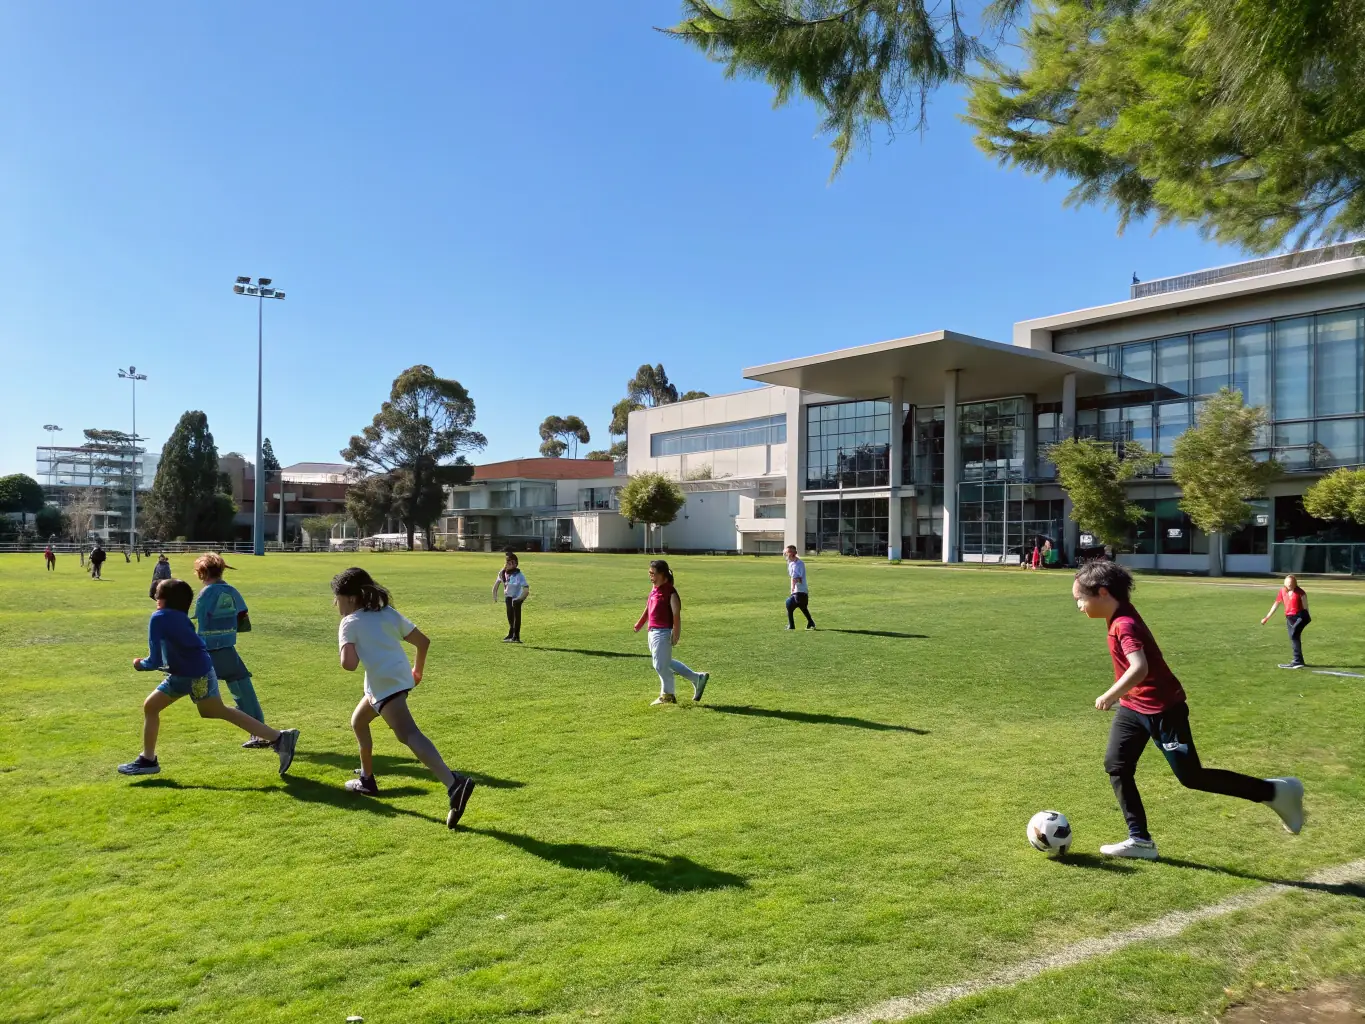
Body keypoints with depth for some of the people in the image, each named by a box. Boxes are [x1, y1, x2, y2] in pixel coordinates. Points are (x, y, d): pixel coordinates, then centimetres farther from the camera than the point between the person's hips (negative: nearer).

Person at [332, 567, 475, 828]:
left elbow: (349, 664, -15)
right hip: (400, 678, 9)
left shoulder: (349, 623, 1)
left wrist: (346, 654, 8)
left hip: (385, 684, -9)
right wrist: (417, 670, 32)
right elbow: (423, 641, 18)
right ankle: (367, 779, 42)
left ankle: (454, 784, -41)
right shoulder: (388, 613, 19)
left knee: (409, 735, -22)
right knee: (358, 722, 30)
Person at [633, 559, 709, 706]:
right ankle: (697, 678, 25)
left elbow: (676, 614, -19)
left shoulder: (670, 591, -15)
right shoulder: (654, 591, 12)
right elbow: (648, 609, 25)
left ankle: (667, 695, 15)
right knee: (666, 663, 15)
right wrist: (640, 624, 28)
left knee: (661, 665, -2)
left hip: (663, 633, -9)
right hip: (653, 632, 9)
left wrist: (676, 633, -23)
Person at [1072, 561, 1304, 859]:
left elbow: (1140, 669, -41)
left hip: (1162, 710, -9)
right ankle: (1140, 840, 11)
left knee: (1191, 777, 2)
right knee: (1116, 766, 4)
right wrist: (1120, 695, 24)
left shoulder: (1124, 625, -27)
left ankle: (1275, 792, 19)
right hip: (1134, 707, 9)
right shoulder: (1121, 615, 2)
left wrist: (1109, 696, -31)